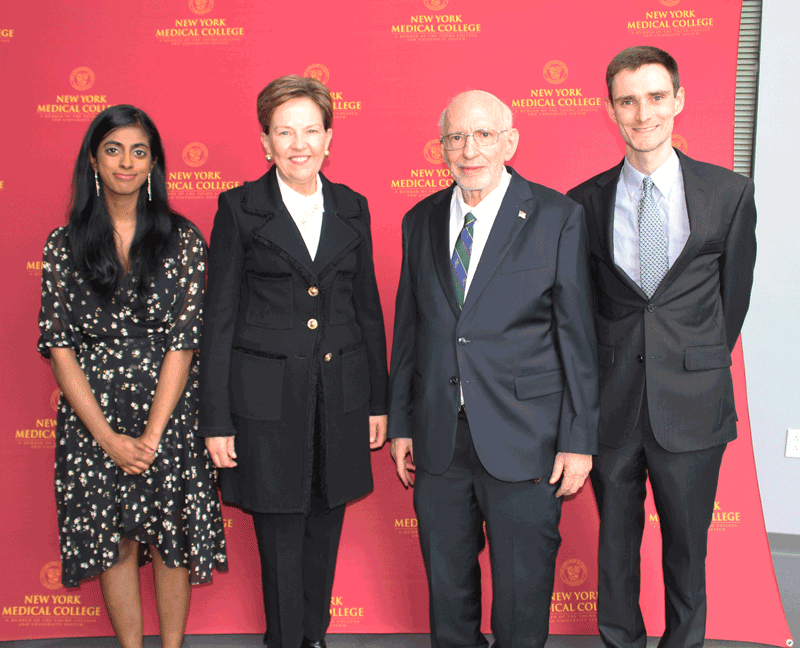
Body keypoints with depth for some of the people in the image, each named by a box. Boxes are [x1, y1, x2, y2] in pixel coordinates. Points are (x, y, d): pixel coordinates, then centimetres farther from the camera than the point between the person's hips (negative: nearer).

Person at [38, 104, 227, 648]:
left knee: (172, 540, 8)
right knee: (114, 542, 11)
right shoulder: (64, 246, 0)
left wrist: (152, 435, -13)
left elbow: (183, 341, -7)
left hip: (169, 416, -1)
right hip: (92, 422, 1)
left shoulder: (183, 240, -3)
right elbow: (58, 346, -3)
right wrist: (109, 438, -11)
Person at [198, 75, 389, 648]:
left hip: (340, 394, 3)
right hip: (267, 396, -3)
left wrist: (378, 400, 9)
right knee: (281, 535, 5)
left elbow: (368, 307, 12)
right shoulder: (239, 208, -2)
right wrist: (216, 418, -6)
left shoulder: (351, 207, 8)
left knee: (325, 526, 13)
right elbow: (219, 316, -3)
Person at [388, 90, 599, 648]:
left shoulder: (558, 218, -5)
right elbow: (407, 328, 11)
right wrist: (401, 424, 10)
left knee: (523, 586, 9)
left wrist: (578, 440, -7)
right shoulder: (421, 220, 7)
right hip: (439, 437, 4)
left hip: (523, 438, -3)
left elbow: (578, 335, -5)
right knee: (447, 578, 17)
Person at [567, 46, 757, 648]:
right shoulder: (585, 201, 1)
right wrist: (602, 369, 8)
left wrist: (703, 365, 11)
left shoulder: (730, 192, -1)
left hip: (691, 402, 0)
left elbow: (734, 291, 8)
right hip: (612, 398, 1)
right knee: (616, 541, 14)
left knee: (687, 546, 12)